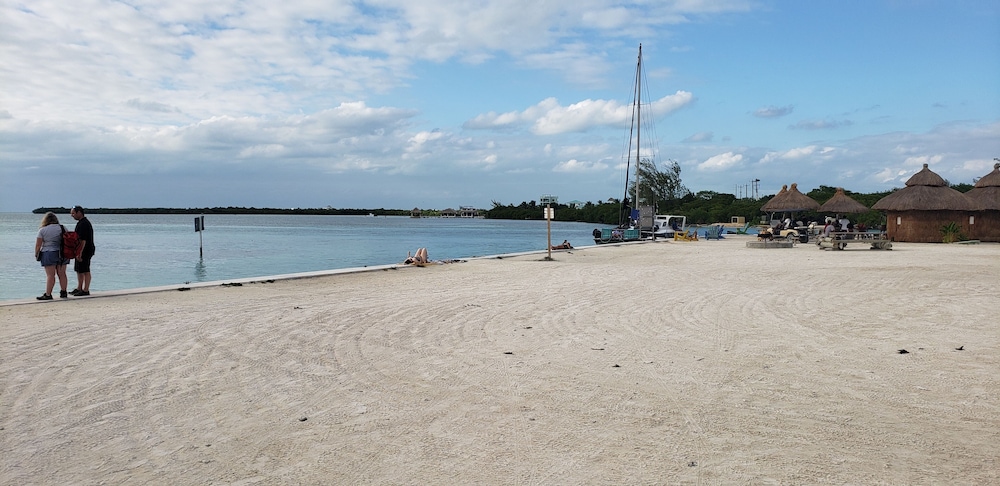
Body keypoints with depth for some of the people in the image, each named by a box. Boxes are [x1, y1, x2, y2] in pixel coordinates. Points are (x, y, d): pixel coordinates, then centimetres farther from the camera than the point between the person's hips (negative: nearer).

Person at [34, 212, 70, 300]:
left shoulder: (42, 230, -5)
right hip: (62, 254, 4)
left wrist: (36, 254, 8)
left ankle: (48, 294, -3)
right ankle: (63, 293, 15)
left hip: (49, 254, -4)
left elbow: (38, 245, -5)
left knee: (50, 275, -4)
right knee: (62, 274, 9)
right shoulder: (62, 228, 5)